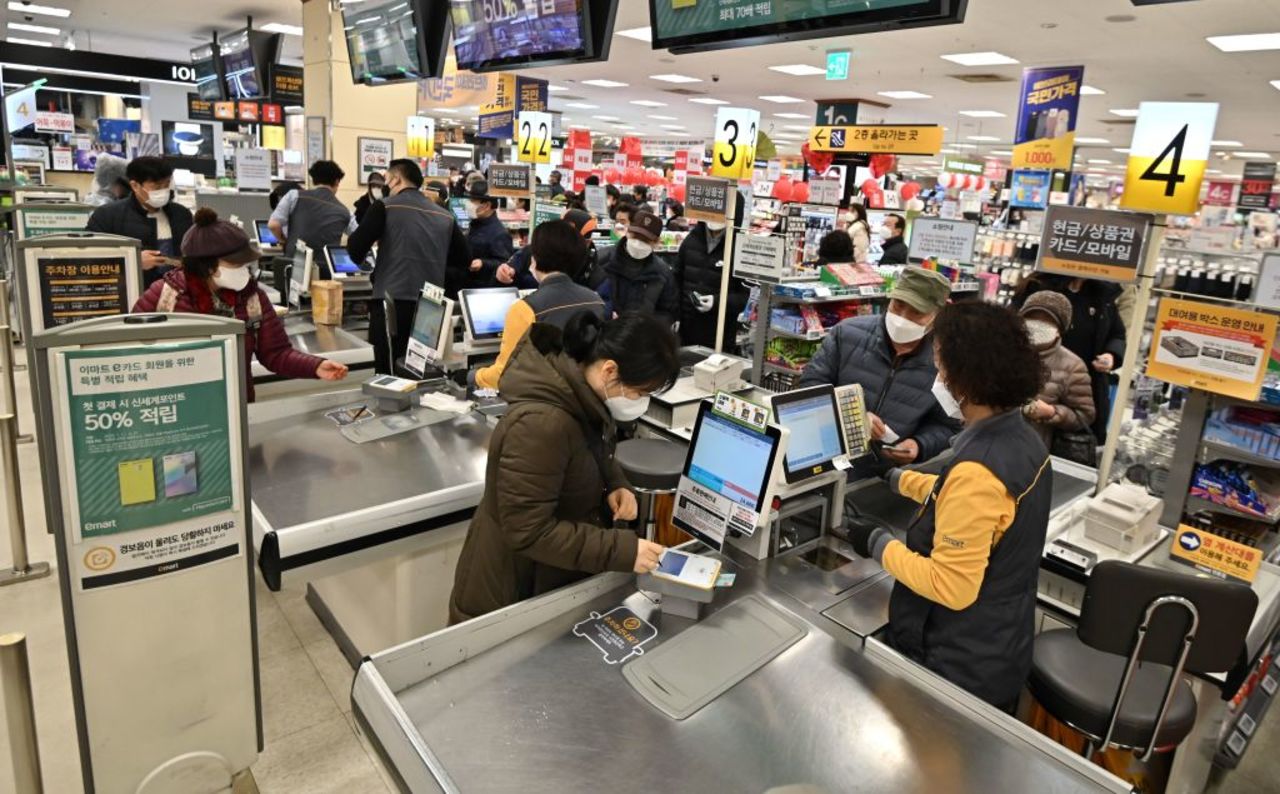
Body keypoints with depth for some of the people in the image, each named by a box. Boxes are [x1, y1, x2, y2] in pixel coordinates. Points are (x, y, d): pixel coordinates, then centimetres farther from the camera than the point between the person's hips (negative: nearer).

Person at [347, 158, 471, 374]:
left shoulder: (385, 206, -1)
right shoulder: (445, 216, 12)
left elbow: (356, 250, -5)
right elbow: (464, 258, 14)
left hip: (392, 302, -5)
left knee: (390, 375, -1)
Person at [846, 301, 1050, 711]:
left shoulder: (978, 469, -32)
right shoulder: (1023, 440, -2)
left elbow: (951, 588, -29)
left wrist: (879, 545, -18)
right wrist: (896, 477, 23)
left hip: (958, 669, -9)